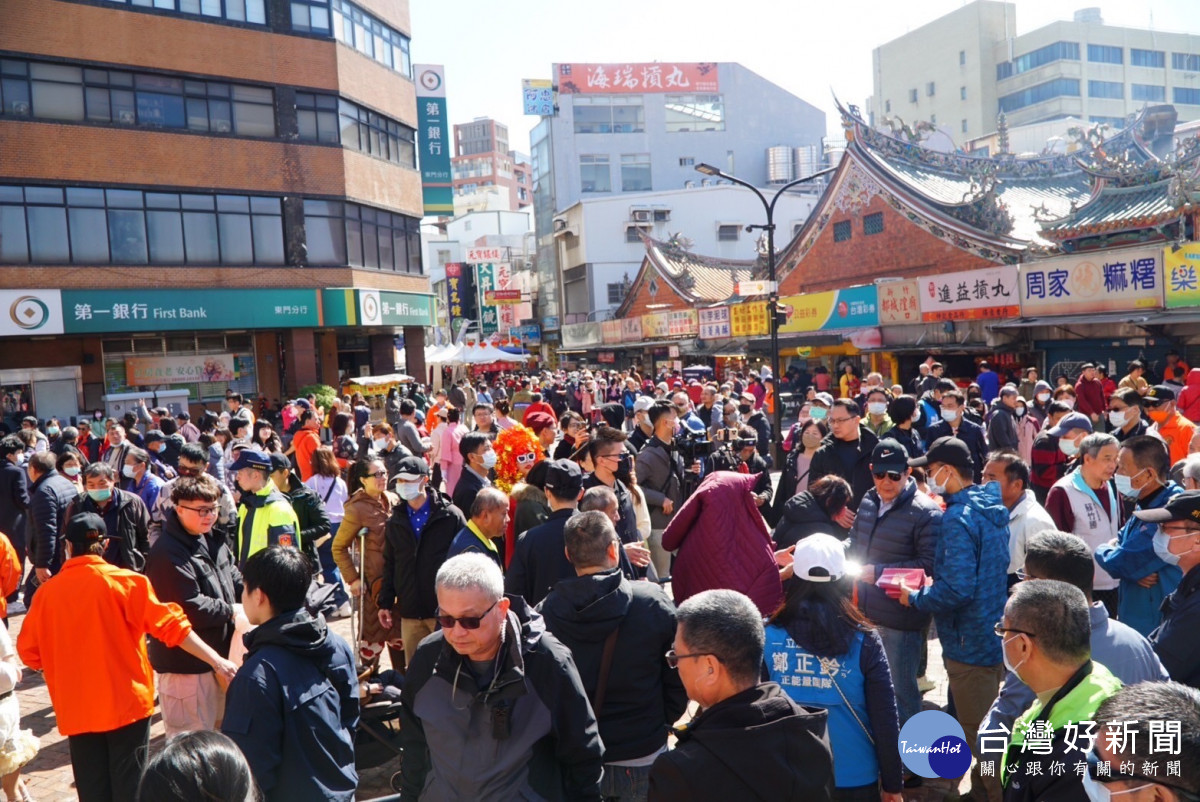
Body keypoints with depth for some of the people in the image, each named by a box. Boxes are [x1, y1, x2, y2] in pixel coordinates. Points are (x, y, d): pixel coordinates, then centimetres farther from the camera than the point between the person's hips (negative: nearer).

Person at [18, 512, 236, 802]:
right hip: (126, 701, -2)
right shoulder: (123, 582, -10)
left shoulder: (47, 592, -1)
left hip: (76, 709, 3)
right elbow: (170, 625, -14)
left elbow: (29, 652, 6)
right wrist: (216, 660, -13)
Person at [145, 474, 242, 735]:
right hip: (185, 662, -9)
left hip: (217, 654, 9)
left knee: (221, 731, 24)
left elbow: (233, 577, 16)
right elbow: (190, 609, -27)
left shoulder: (214, 539, 6)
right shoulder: (167, 553, -23)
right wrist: (230, 611, -13)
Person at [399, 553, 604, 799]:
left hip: (526, 793, -3)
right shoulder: (427, 658, -10)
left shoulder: (548, 665, -21)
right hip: (440, 793, 3)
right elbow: (414, 745, 5)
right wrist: (409, 794, 9)